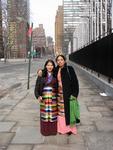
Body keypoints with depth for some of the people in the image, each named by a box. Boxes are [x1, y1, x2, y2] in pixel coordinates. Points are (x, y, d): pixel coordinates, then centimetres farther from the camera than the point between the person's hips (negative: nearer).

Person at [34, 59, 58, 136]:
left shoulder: (56, 75, 4)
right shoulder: (41, 75, 1)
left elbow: (58, 86, 3)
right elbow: (37, 87, -1)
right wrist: (38, 96, -13)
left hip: (53, 97, 1)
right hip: (44, 97, 0)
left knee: (53, 114, 4)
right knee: (44, 114, 4)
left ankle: (53, 130, 18)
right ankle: (45, 130, 17)